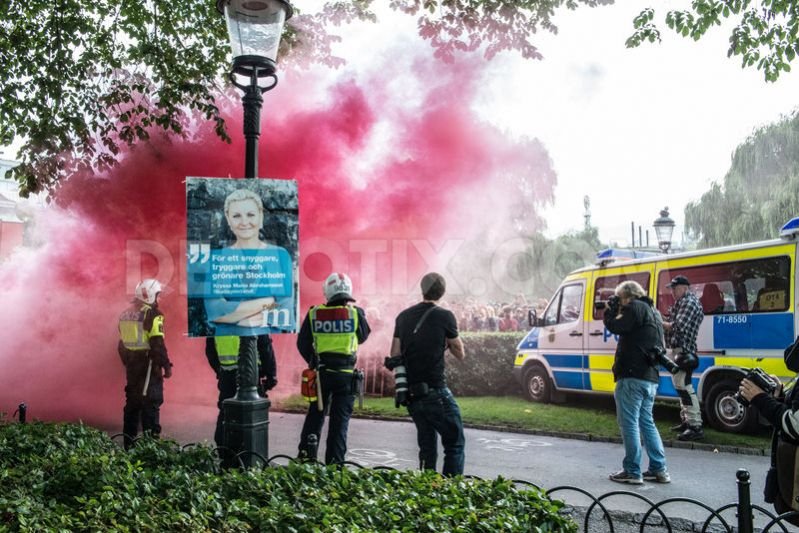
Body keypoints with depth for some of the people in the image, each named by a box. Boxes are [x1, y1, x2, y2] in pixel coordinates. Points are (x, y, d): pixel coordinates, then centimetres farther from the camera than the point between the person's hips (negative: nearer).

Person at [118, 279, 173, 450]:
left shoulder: (125, 314, 13)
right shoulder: (152, 315, -13)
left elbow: (122, 344, 17)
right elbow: (158, 344, -18)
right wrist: (166, 365, -13)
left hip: (131, 366, 8)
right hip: (148, 365, -8)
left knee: (132, 403, 15)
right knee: (151, 403, -4)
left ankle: (129, 442, 21)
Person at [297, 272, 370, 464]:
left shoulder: (314, 314, -1)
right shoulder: (356, 313, -7)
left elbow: (303, 344, 6)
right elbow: (363, 336, 10)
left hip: (321, 373, 2)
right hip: (346, 374, -2)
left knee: (315, 414, 17)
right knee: (340, 420, 6)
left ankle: (306, 454, 15)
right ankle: (334, 462, 8)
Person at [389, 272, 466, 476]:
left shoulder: (403, 316, 8)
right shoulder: (444, 316, -7)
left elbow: (394, 356, 10)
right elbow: (460, 353, 2)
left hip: (411, 393, 6)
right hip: (436, 392, -6)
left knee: (427, 446, 16)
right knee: (455, 444, 3)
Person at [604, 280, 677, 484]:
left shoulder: (636, 308, -8)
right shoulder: (651, 311, 22)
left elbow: (615, 327, -15)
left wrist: (611, 310, 1)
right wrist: (614, 311, 17)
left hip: (633, 376, -10)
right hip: (650, 377, 10)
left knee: (629, 423, -4)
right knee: (646, 422, 16)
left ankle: (632, 471, -1)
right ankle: (659, 470, 16)